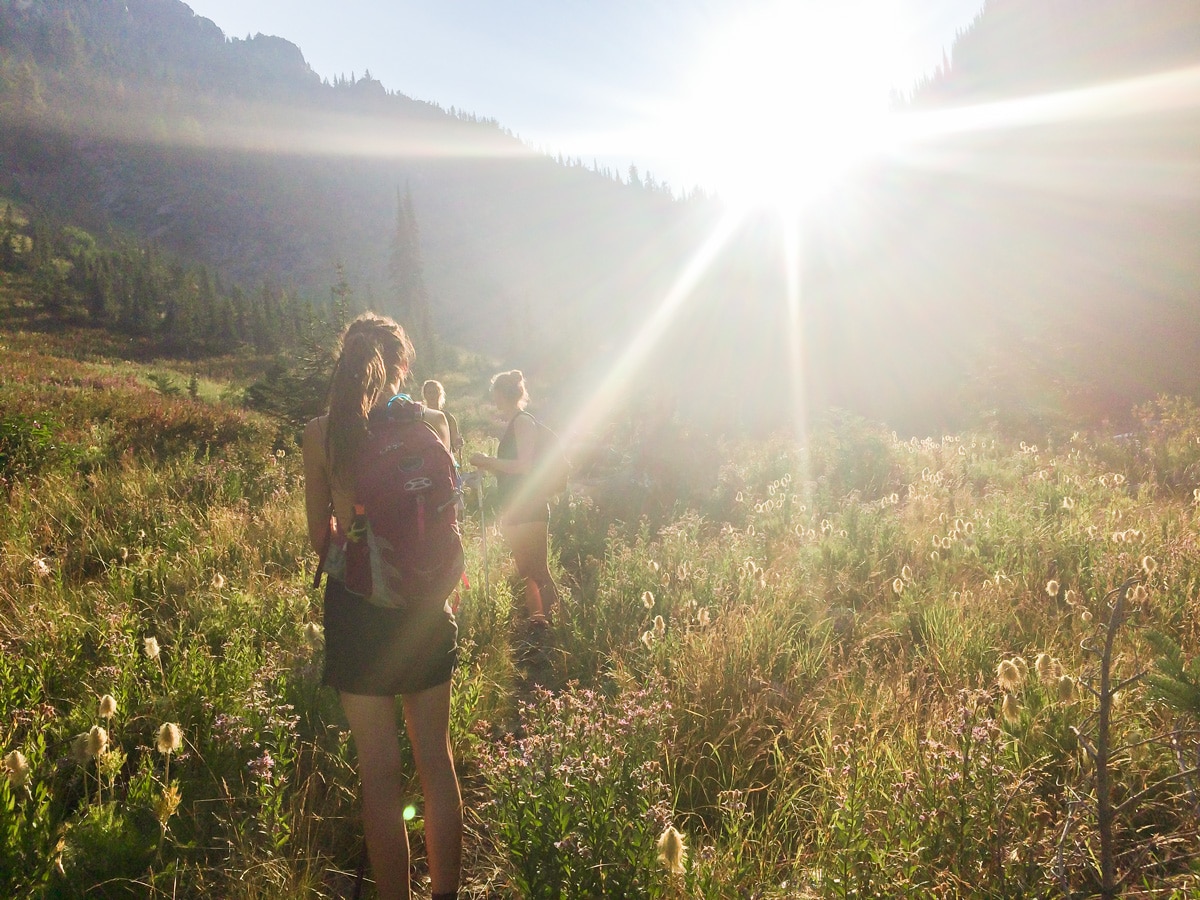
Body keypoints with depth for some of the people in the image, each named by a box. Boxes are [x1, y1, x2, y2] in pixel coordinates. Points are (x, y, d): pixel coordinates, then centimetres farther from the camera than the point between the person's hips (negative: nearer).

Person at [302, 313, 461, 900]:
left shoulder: (321, 434, -5)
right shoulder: (431, 424, -6)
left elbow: (320, 536, 3)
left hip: (356, 603, -1)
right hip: (423, 599, 1)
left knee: (379, 773, 10)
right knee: (435, 758, 16)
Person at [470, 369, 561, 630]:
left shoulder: (523, 421, -10)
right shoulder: (515, 423, 18)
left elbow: (524, 465, -20)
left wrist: (487, 461, -12)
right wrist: (488, 464, 17)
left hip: (529, 510, -10)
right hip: (517, 511, 10)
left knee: (536, 570, -11)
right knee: (526, 571, 12)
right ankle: (535, 620, 18)